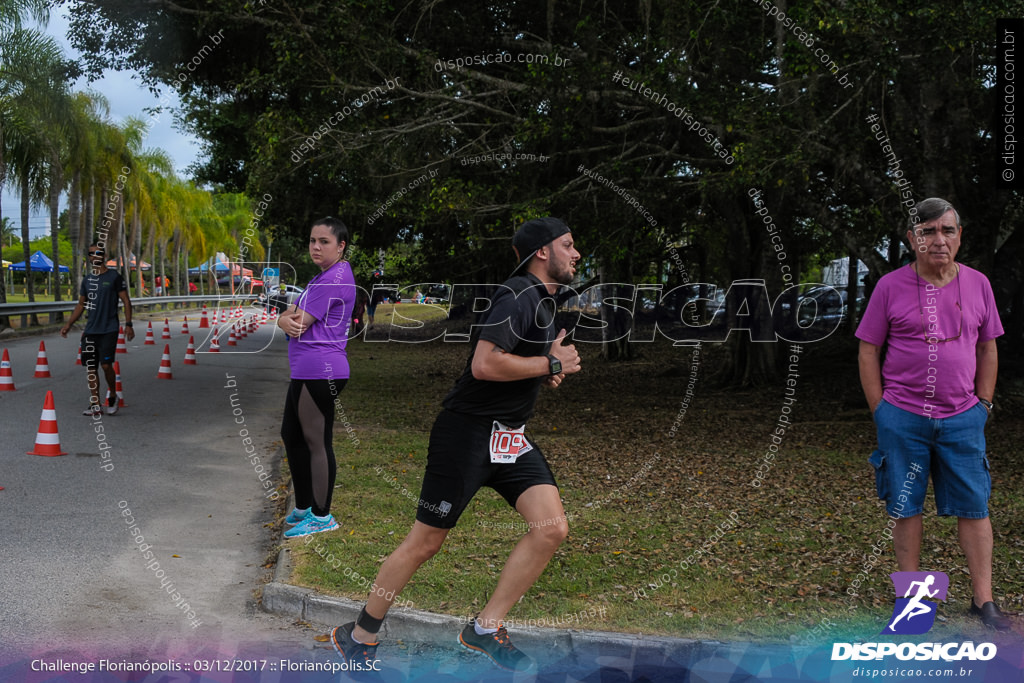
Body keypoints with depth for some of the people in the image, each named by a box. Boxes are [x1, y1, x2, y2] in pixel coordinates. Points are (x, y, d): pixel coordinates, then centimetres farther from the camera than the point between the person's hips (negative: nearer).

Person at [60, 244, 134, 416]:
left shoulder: (114, 277, -1)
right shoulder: (87, 279, 13)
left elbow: (126, 301, 0)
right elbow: (81, 305, 21)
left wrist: (128, 324, -8)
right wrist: (68, 324, 13)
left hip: (109, 329, -5)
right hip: (90, 330, 5)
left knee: (106, 365, -14)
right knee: (90, 367, 3)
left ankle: (112, 396, 11)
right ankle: (95, 405, 9)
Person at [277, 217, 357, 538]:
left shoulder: (334, 279, -14)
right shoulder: (325, 276, 20)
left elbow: (302, 322, -18)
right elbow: (287, 316, 14)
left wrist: (293, 319, 4)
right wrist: (286, 320, -8)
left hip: (319, 371, -11)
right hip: (307, 370, 11)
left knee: (316, 441, -4)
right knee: (291, 434, 17)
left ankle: (321, 516, 5)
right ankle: (304, 507, 28)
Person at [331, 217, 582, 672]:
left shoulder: (543, 302, 15)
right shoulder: (518, 295, -16)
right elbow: (484, 364, -27)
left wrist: (543, 374, 10)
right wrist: (552, 364, -16)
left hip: (509, 437, 9)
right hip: (467, 430, -9)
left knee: (552, 529, -8)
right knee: (426, 541, 0)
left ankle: (485, 629, 5)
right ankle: (359, 636, 19)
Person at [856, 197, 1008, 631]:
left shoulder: (977, 284, 5)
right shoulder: (891, 286, -3)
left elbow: (987, 350, 13)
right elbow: (868, 352, 1)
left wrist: (982, 406, 7)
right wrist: (882, 413, -2)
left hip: (962, 419, 2)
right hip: (902, 419, -2)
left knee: (974, 508, 4)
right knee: (906, 508, 6)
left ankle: (983, 600, 14)